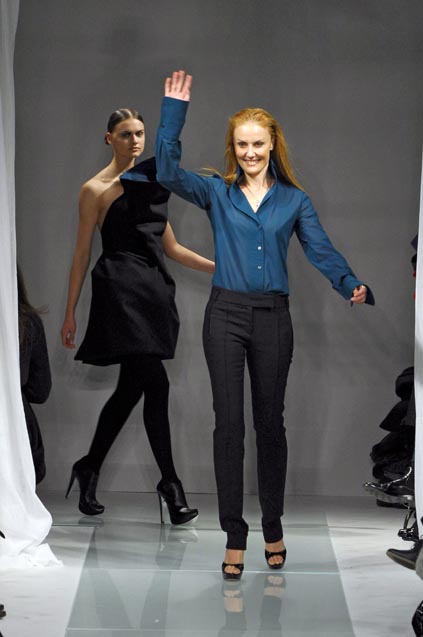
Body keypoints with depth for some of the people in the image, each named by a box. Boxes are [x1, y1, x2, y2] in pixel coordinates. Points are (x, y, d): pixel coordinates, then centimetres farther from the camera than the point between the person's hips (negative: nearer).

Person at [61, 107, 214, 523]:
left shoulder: (150, 183, 19)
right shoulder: (97, 189, 1)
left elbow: (170, 246, 23)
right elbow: (81, 253, 1)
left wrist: (219, 267, 15)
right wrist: (70, 312, -1)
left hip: (153, 289, 7)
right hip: (120, 288, -7)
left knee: (130, 388, 9)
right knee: (156, 382, -14)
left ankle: (89, 469, 24)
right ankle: (170, 483, -9)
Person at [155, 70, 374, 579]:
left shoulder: (294, 200, 6)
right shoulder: (216, 193, 4)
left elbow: (321, 250, -3)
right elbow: (168, 171, -11)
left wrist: (351, 285, -21)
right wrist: (173, 111, -18)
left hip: (273, 317, 1)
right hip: (226, 313, -1)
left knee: (270, 422, 9)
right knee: (229, 423, -4)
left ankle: (273, 529, 22)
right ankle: (234, 536, 2)